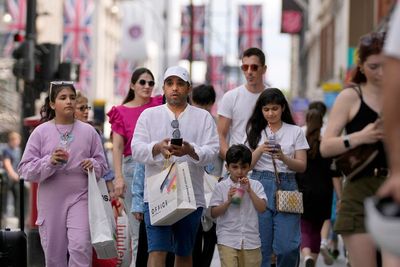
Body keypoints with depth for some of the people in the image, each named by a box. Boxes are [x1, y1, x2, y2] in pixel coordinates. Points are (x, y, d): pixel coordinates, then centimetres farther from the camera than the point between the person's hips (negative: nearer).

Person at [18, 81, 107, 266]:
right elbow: (25, 169, -2)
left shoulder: (88, 131, 4)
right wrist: (49, 162, -18)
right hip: (51, 201, 1)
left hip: (80, 198, 0)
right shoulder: (41, 132, 1)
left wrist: (93, 165, -11)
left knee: (80, 247, -16)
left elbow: (102, 165, 11)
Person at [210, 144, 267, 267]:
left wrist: (249, 191, -11)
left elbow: (262, 208, -5)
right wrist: (228, 201, -15)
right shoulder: (221, 187, 1)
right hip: (227, 240, -2)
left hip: (251, 240, 2)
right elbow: (214, 213, -1)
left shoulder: (255, 185, 5)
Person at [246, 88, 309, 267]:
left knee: (287, 246, -8)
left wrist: (283, 158, -17)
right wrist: (261, 150, -14)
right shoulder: (255, 131, 11)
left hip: (286, 186, -1)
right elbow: (248, 164, 5)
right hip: (260, 185, 1)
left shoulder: (296, 132, 7)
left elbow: (302, 166, 2)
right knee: (260, 245, -2)